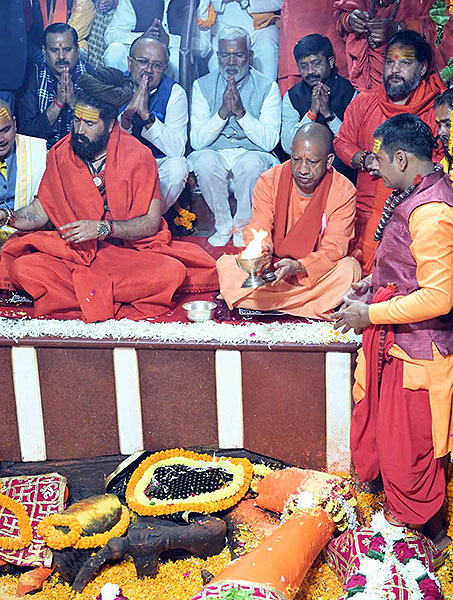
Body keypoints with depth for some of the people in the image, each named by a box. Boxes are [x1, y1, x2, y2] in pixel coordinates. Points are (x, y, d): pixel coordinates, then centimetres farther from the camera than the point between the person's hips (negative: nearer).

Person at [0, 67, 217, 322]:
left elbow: (152, 223, -9)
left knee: (172, 271, -32)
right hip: (73, 252, 2)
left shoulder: (138, 155, -5)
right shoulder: (61, 154, 4)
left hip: (131, 250, -1)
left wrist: (103, 227, -21)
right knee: (23, 268, -26)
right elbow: (40, 211, 9)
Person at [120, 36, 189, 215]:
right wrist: (129, 112, -28)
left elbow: (177, 150, -19)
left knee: (177, 166, -31)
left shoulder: (174, 93, -7)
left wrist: (146, 115, -27)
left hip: (158, 164, 0)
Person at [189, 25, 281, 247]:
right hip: (216, 154, 1)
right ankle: (223, 225, -11)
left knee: (252, 162, -35)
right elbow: (197, 141, -7)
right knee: (204, 160, -33)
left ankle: (242, 226, -10)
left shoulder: (267, 88, 0)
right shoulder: (202, 86, 3)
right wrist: (223, 112, -21)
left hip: (251, 155, -1)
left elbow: (270, 141, -11)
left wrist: (241, 112, -22)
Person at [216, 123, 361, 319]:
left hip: (316, 273, -1)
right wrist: (262, 250, -37)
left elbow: (335, 247, -16)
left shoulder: (344, 192, -11)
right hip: (271, 267, 1)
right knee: (226, 264, -24)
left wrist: (298, 266, -34)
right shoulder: (269, 181, -7)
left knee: (350, 268, -33)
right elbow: (258, 229, -11)